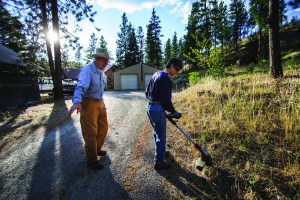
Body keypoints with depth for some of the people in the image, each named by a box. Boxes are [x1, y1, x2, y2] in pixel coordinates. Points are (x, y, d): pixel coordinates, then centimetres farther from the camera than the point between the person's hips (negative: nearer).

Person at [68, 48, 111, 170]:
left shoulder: (100, 71, 9)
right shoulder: (87, 70, -19)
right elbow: (80, 86, -35)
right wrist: (77, 101, -51)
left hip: (100, 102, 9)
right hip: (88, 103, -9)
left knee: (103, 127, 17)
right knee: (90, 132, -2)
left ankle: (97, 149, 39)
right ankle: (91, 160, 14)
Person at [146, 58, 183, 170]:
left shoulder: (156, 74, 11)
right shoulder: (166, 79, -18)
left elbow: (147, 92, 18)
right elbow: (166, 100, -21)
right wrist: (174, 112, -9)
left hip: (150, 107, 10)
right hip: (158, 109, -10)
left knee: (157, 133, 26)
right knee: (161, 137, 3)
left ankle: (160, 151, 46)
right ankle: (159, 162, 17)